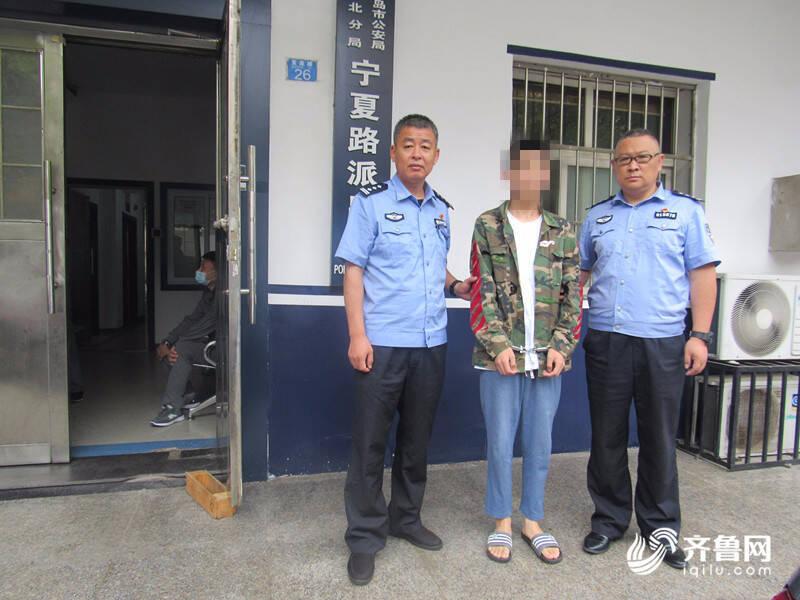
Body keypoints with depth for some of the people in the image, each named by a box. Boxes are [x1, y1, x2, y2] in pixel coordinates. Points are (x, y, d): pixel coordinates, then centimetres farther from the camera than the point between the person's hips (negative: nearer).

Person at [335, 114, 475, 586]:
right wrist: (358, 336, -14)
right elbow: (354, 272, -7)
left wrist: (456, 286, 4)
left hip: (432, 343, 5)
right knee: (370, 442, 3)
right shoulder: (371, 203, -3)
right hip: (383, 344, -5)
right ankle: (366, 536, 18)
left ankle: (406, 518, 33)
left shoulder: (442, 210, 12)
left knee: (417, 438, 15)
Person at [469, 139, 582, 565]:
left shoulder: (562, 231, 8)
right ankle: (501, 521, 25)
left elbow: (573, 293, 5)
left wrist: (562, 345, -5)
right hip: (500, 354, -2)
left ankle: (532, 520, 29)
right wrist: (498, 344, -12)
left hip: (547, 356, 3)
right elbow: (481, 292, -5)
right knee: (500, 443, 7)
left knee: (540, 443, 12)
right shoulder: (487, 226, 1)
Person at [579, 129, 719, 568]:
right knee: (606, 437, 9)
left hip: (663, 342, -2)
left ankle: (661, 526, 25)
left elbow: (702, 275, 2)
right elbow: (579, 271, 16)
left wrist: (700, 335, -6)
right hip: (605, 341, 2)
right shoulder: (597, 216, 13)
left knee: (659, 438, 8)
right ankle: (610, 519, 26)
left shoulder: (686, 211, 6)